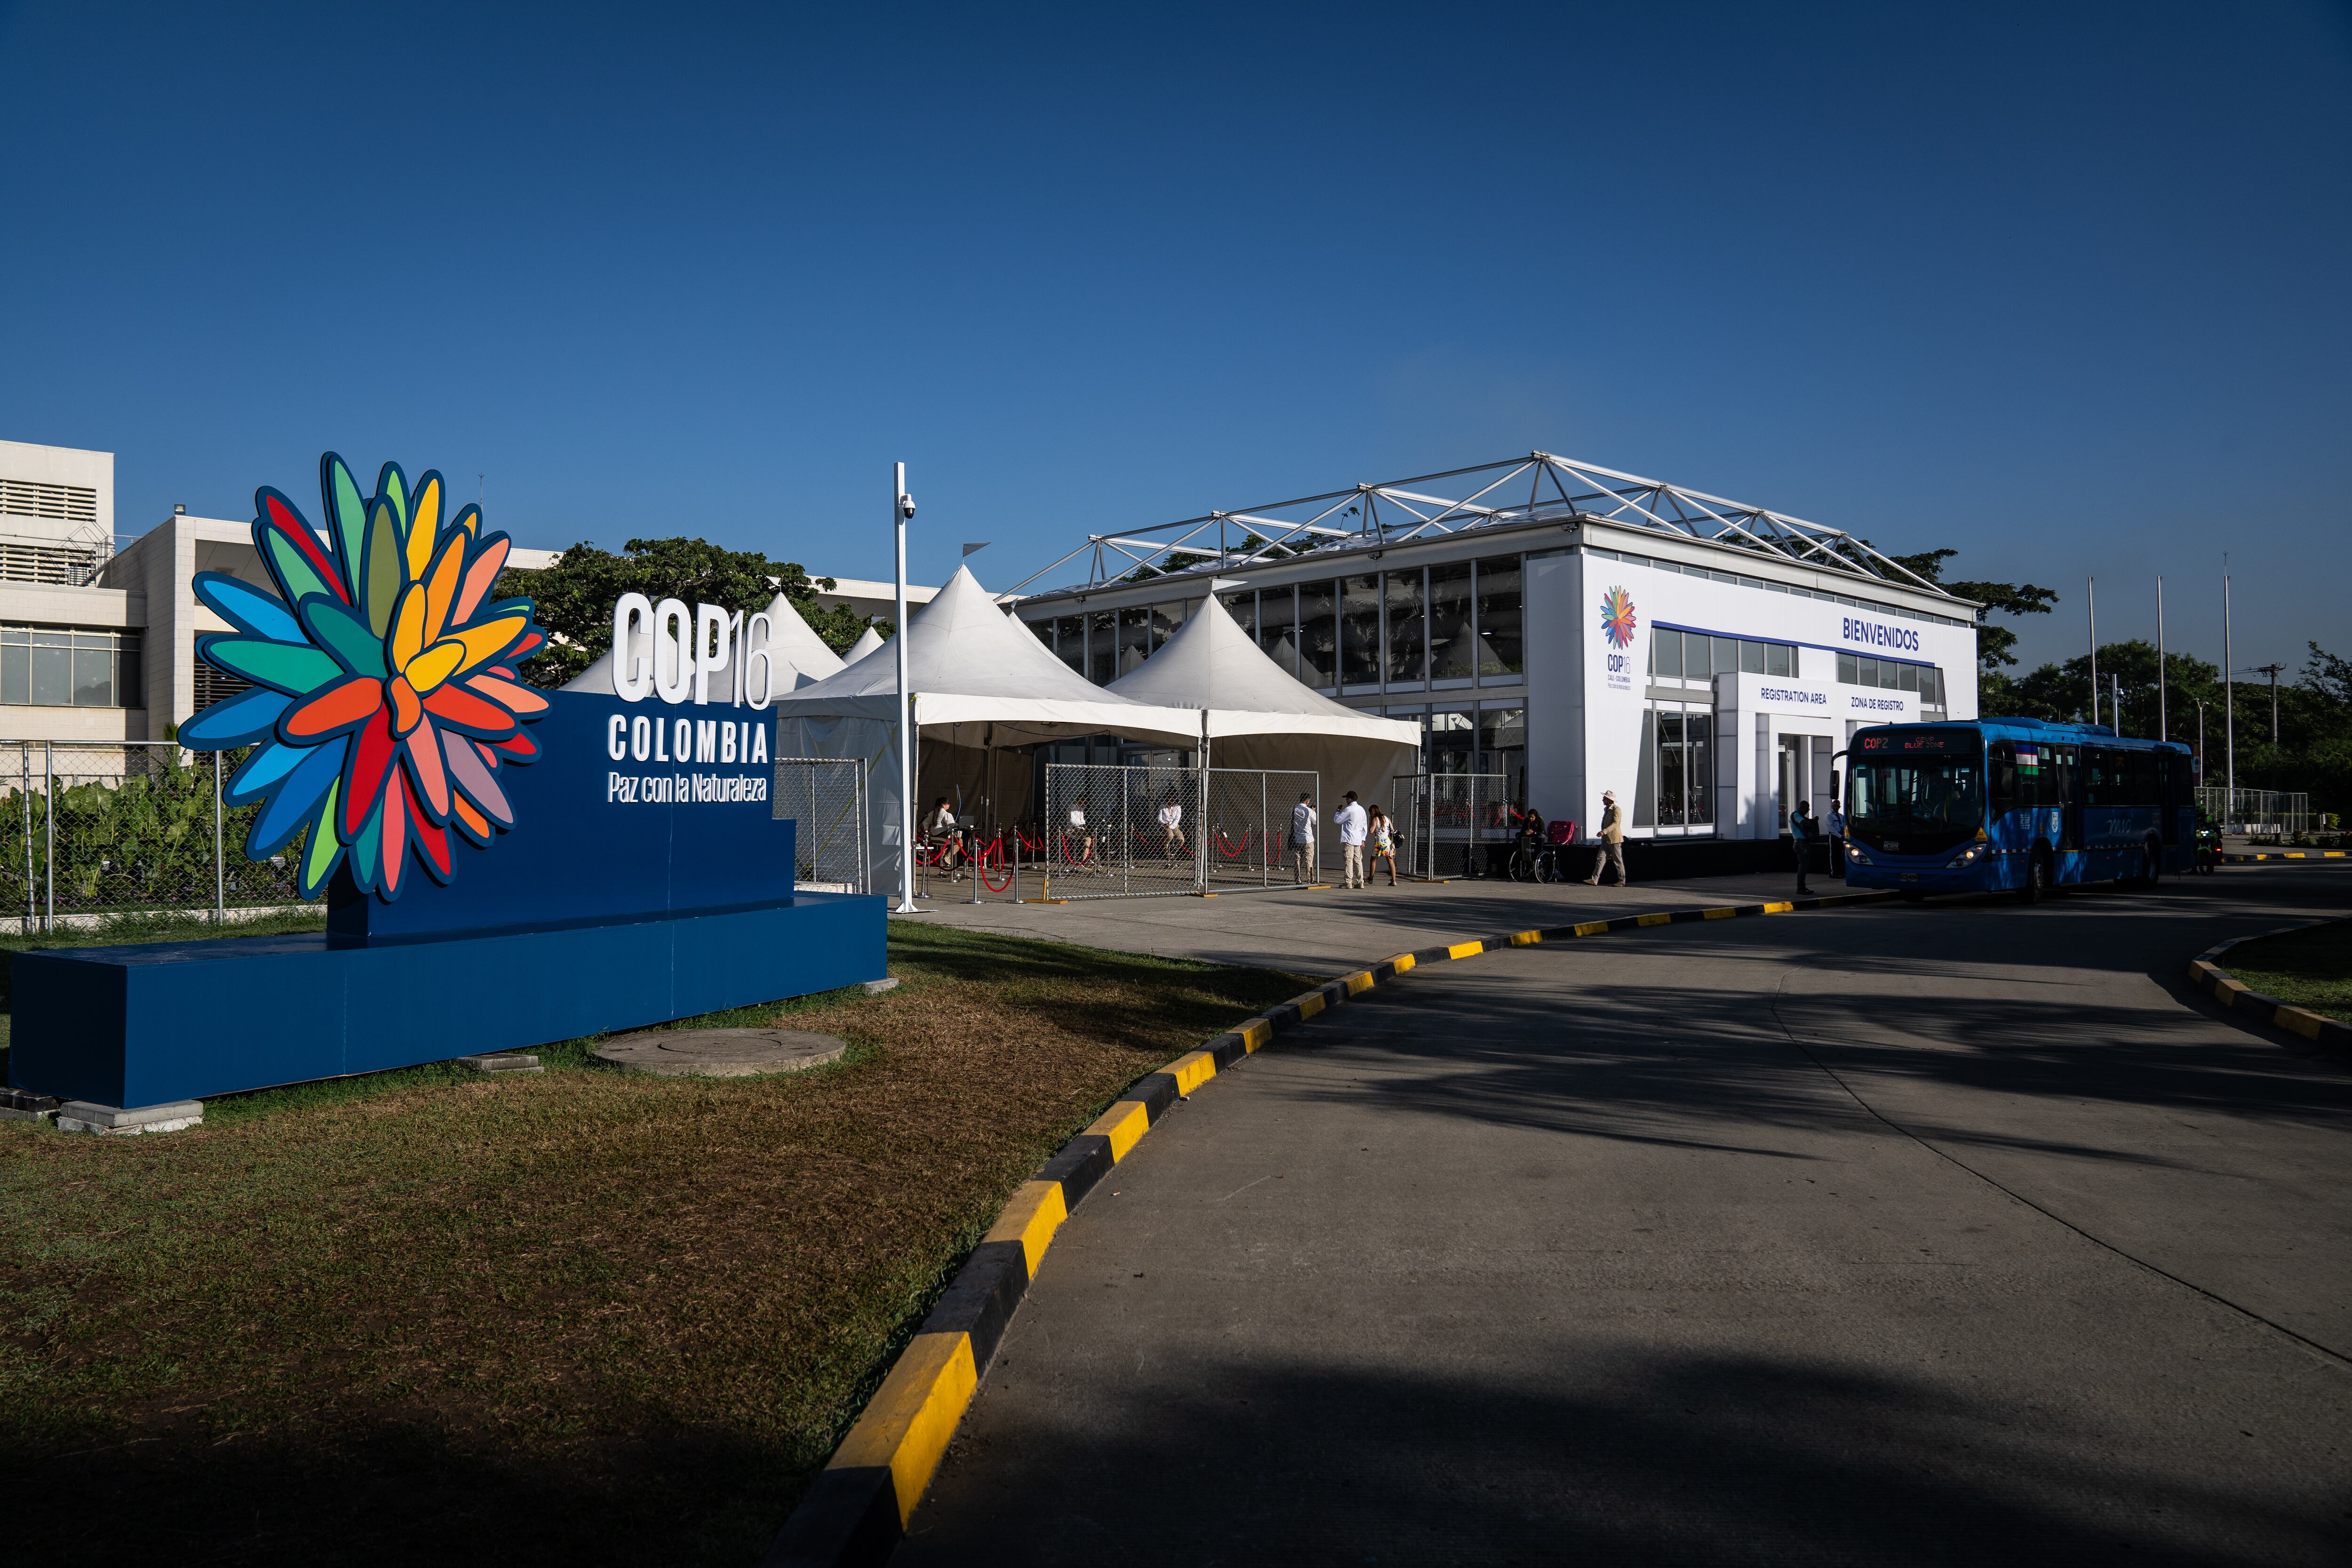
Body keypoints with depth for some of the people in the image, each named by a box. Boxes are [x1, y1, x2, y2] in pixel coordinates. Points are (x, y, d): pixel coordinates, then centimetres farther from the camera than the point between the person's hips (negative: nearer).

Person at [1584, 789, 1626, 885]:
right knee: (1601, 859, 0)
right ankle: (1594, 880, -4)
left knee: (1618, 861, 0)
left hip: (1614, 839, -8)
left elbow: (1615, 823, -25)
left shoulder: (1616, 810, -13)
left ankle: (1622, 881, 8)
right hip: (1606, 840, 9)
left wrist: (1604, 831, -34)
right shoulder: (1606, 809, 15)